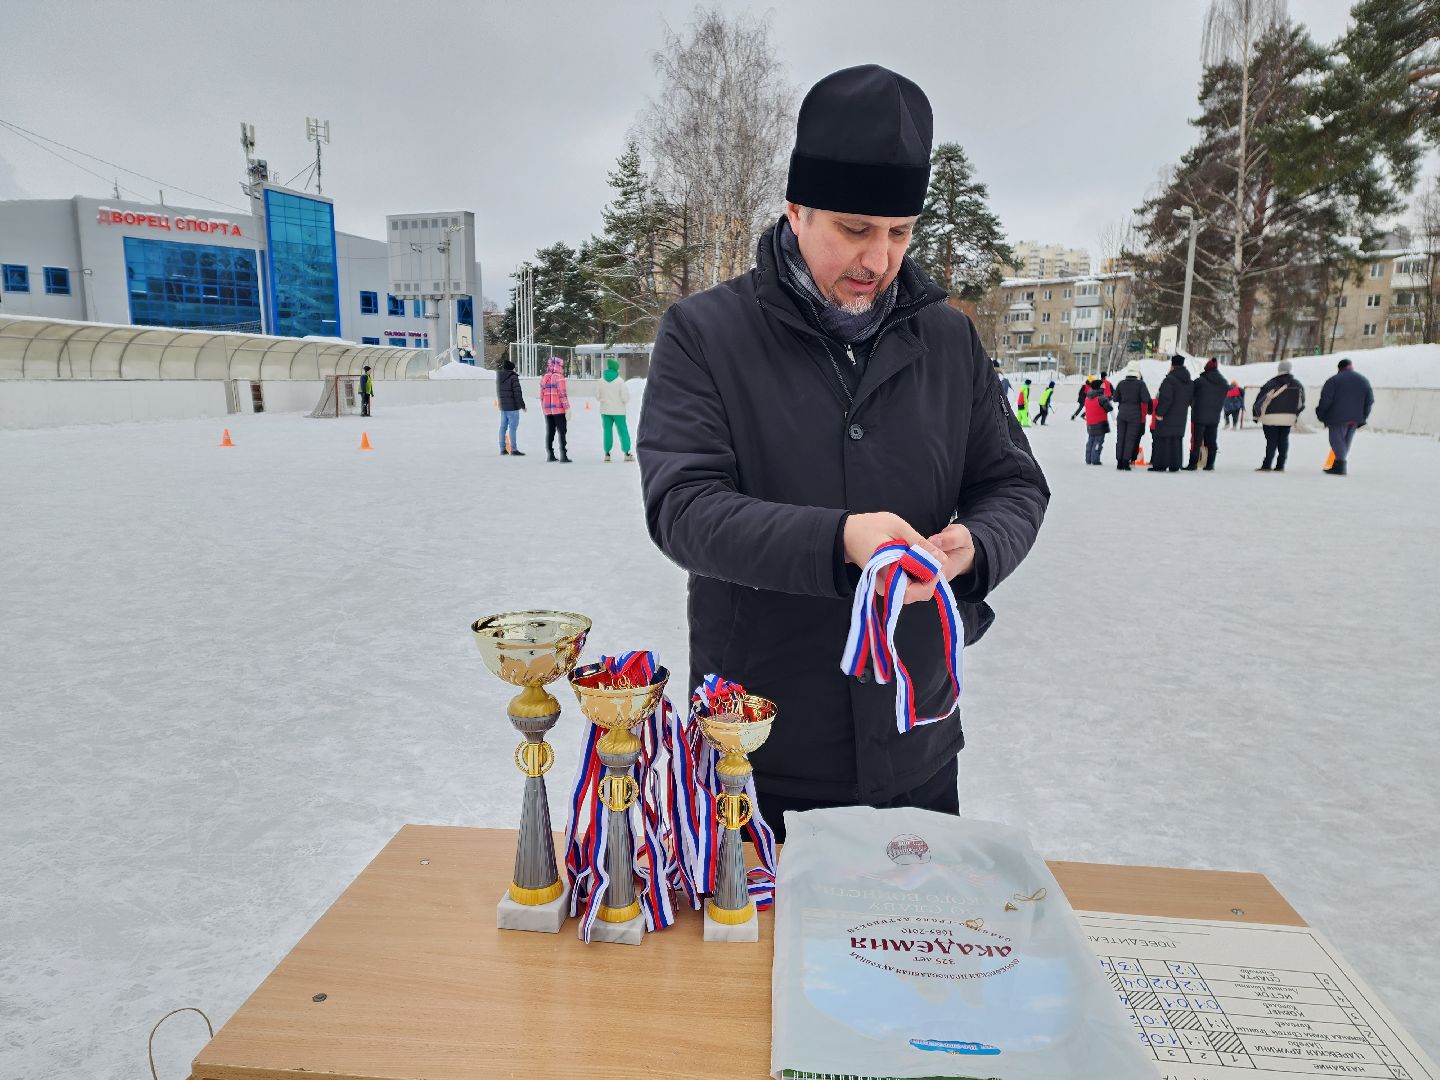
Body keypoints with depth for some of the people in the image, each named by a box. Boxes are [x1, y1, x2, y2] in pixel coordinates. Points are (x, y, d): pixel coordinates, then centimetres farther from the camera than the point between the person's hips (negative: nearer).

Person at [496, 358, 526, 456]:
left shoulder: (499, 377, 11)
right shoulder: (513, 377, -13)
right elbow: (517, 393, -16)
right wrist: (522, 406, -10)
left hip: (502, 406, 8)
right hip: (512, 406, -8)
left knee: (503, 427, 11)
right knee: (513, 427, -7)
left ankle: (503, 449, 16)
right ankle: (514, 449, -8)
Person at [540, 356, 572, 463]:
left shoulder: (544, 378, 11)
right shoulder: (559, 377, -9)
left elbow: (541, 395, 13)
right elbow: (562, 394, -14)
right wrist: (567, 408, -12)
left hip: (547, 410, 6)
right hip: (559, 409, -6)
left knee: (549, 432, 11)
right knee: (562, 432, -2)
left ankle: (550, 455, 12)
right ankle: (563, 455, -6)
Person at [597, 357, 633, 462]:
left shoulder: (601, 381, -2)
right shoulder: (620, 381, -12)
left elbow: (597, 395, 5)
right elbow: (625, 398, -13)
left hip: (605, 411, 3)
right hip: (618, 411, -3)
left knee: (607, 431, 9)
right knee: (623, 431, 5)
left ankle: (607, 453, 10)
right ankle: (626, 453, 4)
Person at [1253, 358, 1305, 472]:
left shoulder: (1271, 384, -10)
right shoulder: (1298, 385, 6)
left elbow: (1260, 401, -9)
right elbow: (1301, 403, 15)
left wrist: (1257, 416, 2)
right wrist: (1295, 415, 25)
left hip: (1271, 418, -4)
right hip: (1289, 418, 4)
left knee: (1271, 441, -2)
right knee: (1283, 441, 10)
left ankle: (1267, 465, -6)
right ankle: (1280, 465, 10)